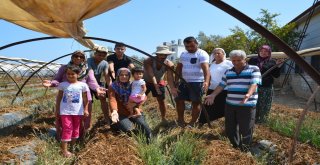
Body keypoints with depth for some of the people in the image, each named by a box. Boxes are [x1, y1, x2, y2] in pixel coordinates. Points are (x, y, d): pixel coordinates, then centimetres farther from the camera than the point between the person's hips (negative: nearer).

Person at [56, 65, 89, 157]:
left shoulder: (82, 85, -3)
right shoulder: (63, 84, -1)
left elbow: (85, 98, 3)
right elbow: (59, 98, 7)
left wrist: (86, 109, 0)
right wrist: (57, 109, 8)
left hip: (77, 111, 1)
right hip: (65, 111, -1)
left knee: (76, 128, 12)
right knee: (67, 128, -5)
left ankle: (73, 146, 28)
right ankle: (64, 150, 0)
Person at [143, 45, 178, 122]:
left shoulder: (169, 64, -25)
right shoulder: (148, 61, -32)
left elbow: (170, 78, -36)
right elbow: (151, 74, -43)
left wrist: (172, 88, -53)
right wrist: (155, 85, -58)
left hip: (159, 83, 2)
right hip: (145, 82, -1)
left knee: (161, 101, 2)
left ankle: (163, 118, 17)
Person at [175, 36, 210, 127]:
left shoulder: (202, 54, -13)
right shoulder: (183, 54, 9)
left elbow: (206, 68, -27)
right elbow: (179, 68, 17)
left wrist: (206, 81, -43)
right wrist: (176, 80, 11)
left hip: (197, 82, -6)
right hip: (184, 82, 6)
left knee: (196, 102, 1)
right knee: (179, 100, 9)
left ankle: (192, 123, 14)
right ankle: (181, 120, 27)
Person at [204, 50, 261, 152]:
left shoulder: (254, 69, -2)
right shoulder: (228, 72, 13)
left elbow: (254, 84, -15)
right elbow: (221, 85, 13)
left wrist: (248, 95, -33)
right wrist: (213, 95, -2)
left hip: (247, 105, -5)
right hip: (230, 105, 5)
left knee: (246, 130, 2)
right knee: (230, 129, 11)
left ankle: (245, 151, 20)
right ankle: (236, 148, 30)